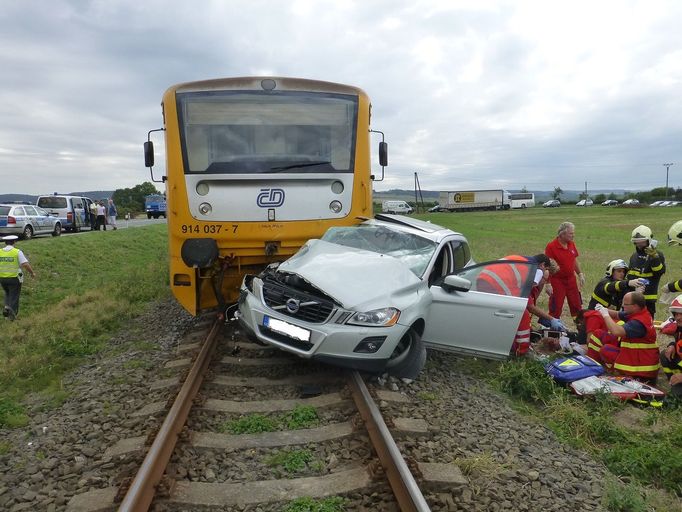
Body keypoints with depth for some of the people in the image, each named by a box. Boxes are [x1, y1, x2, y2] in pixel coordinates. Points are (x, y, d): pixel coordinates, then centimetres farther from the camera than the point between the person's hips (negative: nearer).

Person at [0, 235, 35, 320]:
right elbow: (26, 264, -19)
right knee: (14, 296, 8)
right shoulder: (17, 252, -12)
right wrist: (32, 273, -5)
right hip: (14, 278, -4)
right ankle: (12, 314, 7)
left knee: (8, 293, 26)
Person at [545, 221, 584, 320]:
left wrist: (580, 274, 14)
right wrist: (547, 284, -18)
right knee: (556, 308, 0)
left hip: (571, 279, 7)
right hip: (557, 281, -6)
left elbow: (575, 261, 17)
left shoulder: (572, 244, 5)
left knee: (577, 305, 14)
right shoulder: (551, 246, -16)